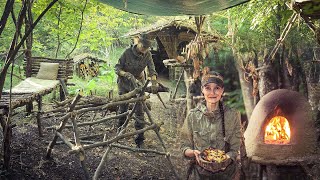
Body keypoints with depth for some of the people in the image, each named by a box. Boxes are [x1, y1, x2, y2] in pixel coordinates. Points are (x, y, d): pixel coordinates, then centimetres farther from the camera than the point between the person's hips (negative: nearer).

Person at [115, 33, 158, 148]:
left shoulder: (147, 54, -12)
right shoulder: (128, 52, -19)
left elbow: (151, 69, -19)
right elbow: (117, 68, -15)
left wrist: (154, 82, -37)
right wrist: (126, 74, -34)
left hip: (138, 82, 1)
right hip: (124, 82, -1)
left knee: (139, 109, -6)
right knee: (123, 107, 12)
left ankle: (140, 138, 0)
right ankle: (120, 128, 40)